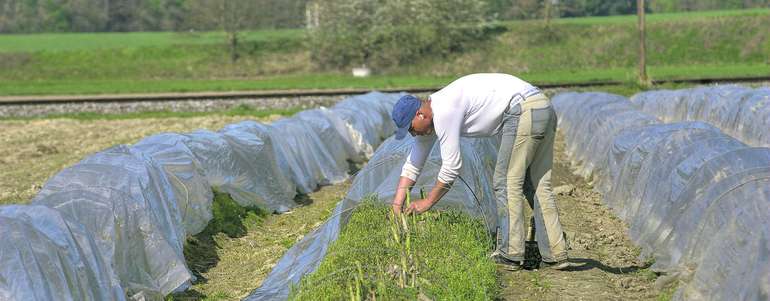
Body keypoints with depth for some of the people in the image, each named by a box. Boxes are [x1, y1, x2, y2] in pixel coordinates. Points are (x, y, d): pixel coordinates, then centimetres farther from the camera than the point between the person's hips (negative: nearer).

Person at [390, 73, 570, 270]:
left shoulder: (444, 112, -16)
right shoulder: (430, 114, 15)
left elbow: (452, 166, -12)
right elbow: (413, 164, 21)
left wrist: (428, 202, -1)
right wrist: (397, 203, 17)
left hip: (523, 111, -10)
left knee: (506, 183, -5)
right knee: (540, 185, 10)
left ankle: (512, 255, -2)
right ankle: (557, 254, 11)